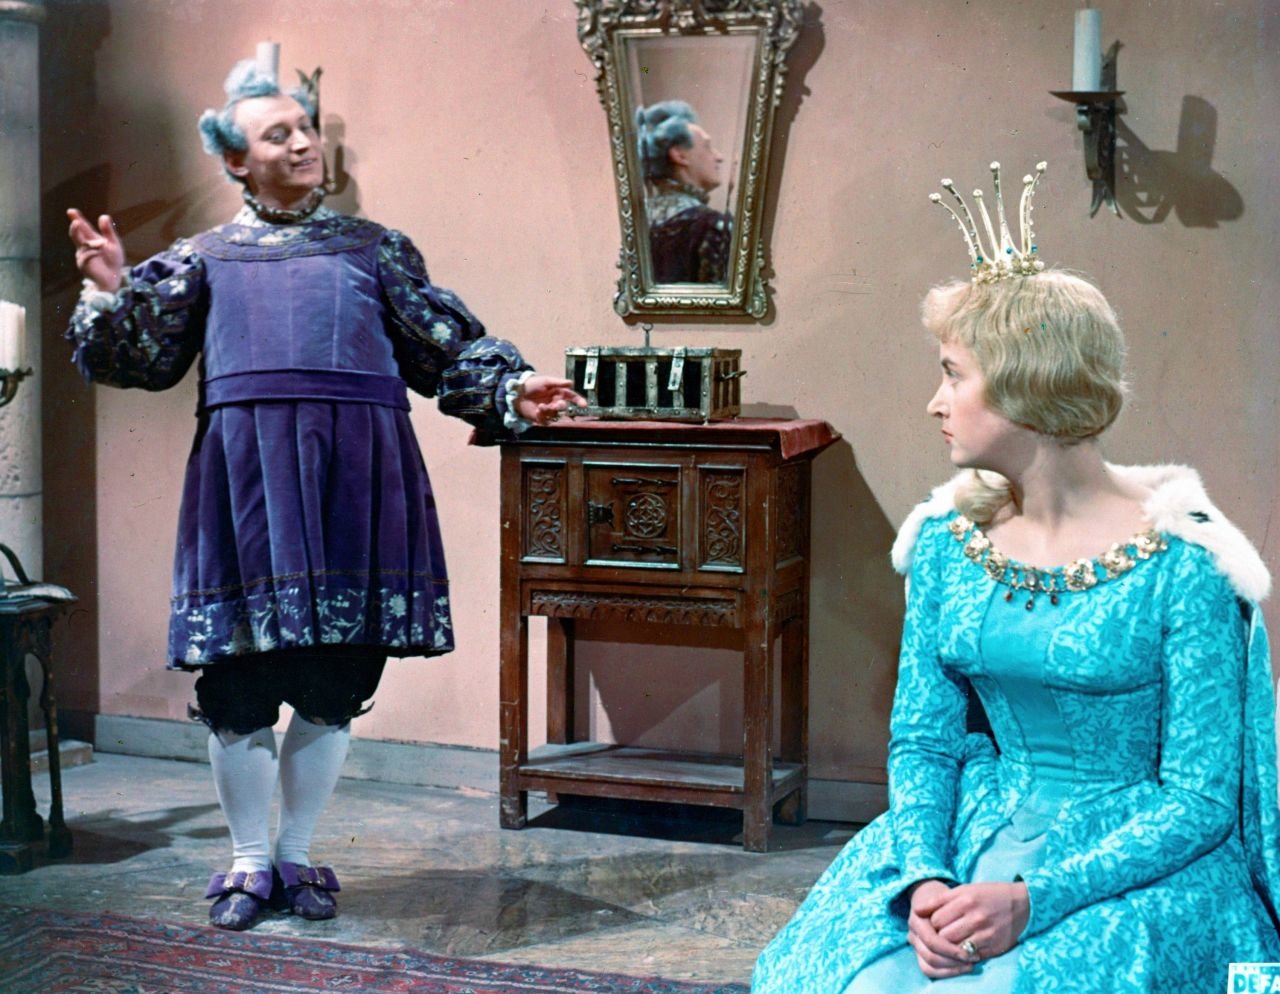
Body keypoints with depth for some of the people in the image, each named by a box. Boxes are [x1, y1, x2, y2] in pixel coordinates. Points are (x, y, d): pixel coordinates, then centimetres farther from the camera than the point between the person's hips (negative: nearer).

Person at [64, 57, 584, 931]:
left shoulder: (372, 248, 14)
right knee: (239, 680, 2)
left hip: (357, 477, 1)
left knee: (334, 682, 5)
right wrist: (113, 295, -12)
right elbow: (145, 358, 5)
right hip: (246, 478, 0)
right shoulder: (204, 258, 13)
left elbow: (448, 347, 13)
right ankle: (250, 860, 18)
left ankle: (297, 856, 20)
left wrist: (511, 389, -2)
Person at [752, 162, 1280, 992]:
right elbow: (922, 738, 6)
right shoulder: (949, 541, 3)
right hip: (973, 836, 4)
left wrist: (1033, 900, -22)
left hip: (1139, 864, -4)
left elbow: (1199, 798, -11)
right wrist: (923, 877, -13)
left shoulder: (1180, 564, -12)